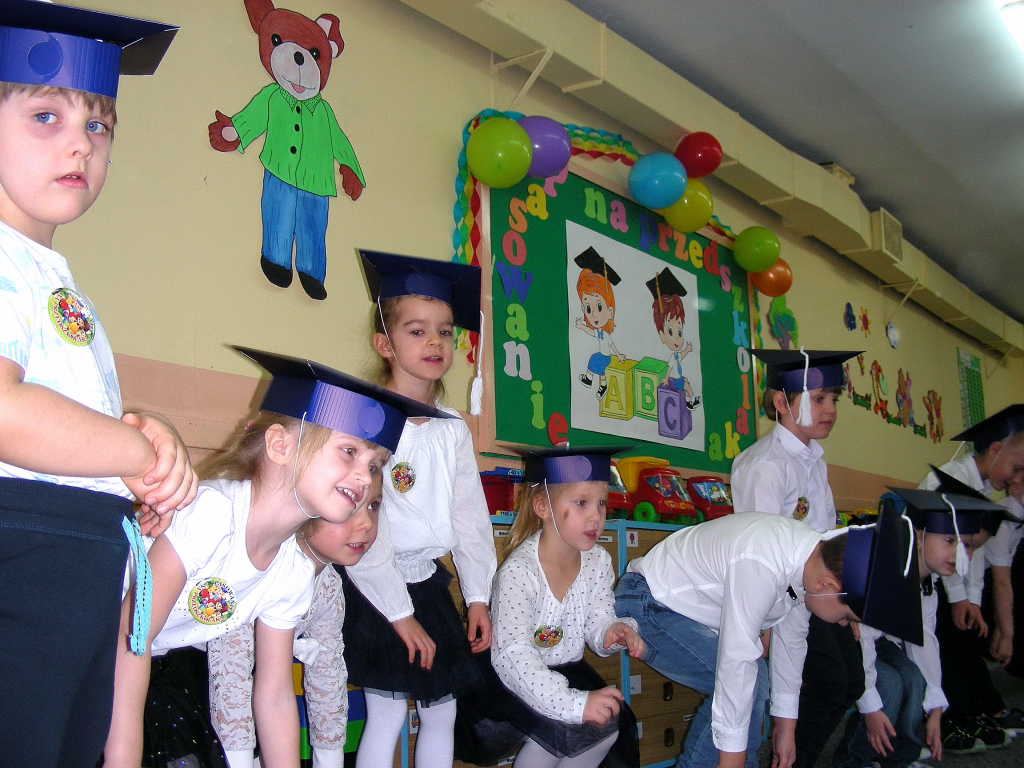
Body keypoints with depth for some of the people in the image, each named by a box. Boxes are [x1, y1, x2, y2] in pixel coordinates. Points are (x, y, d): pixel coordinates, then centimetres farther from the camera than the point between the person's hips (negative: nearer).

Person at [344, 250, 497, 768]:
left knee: (442, 710, 10)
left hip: (429, 584, 6)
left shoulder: (454, 429, 5)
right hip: (375, 589, -6)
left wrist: (478, 598, 3)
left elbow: (470, 516, 9)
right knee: (386, 715, -5)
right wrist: (399, 614, -17)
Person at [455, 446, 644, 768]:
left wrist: (612, 632, -25)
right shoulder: (518, 572, -26)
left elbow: (597, 624, 0)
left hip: (564, 671, 7)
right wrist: (572, 703, -42)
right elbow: (513, 656, -33)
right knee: (566, 726, -27)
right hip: (510, 680, -7)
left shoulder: (598, 562, -5)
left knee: (612, 723, -10)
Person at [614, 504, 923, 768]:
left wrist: (786, 726, 12)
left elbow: (791, 639, 5)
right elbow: (736, 658, -32)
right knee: (737, 684, -18)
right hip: (646, 604, -9)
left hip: (679, 603, 9)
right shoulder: (762, 566, -35)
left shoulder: (812, 556, -7)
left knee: (752, 680, 7)